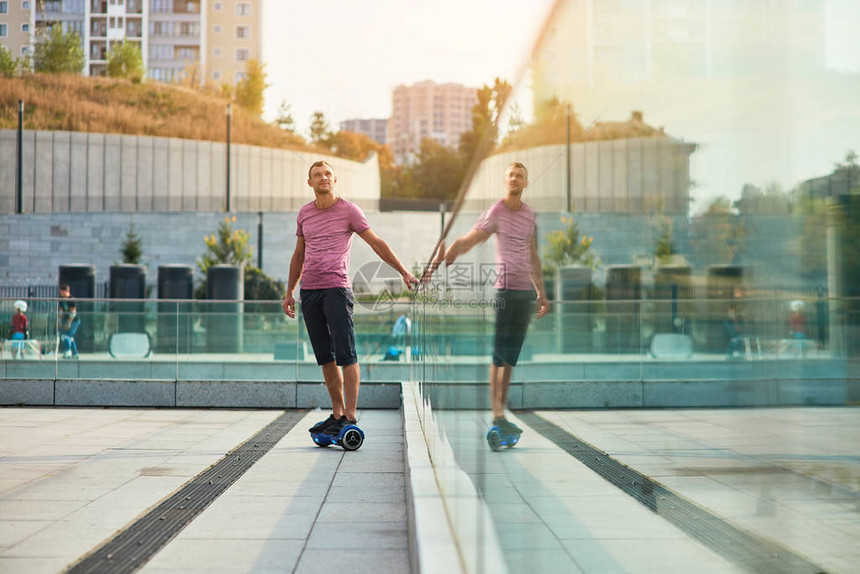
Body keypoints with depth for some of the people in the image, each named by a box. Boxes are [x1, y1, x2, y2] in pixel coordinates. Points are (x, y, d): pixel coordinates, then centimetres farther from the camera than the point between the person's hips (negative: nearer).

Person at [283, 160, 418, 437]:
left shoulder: (348, 210, 0)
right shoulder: (304, 213, 15)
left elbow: (377, 243, 0)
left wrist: (404, 272, -5)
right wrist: (290, 292, 21)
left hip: (336, 289, -5)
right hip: (309, 291, 5)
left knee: (346, 355, -9)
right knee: (325, 358, 7)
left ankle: (350, 418, -7)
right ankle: (337, 413, 14)